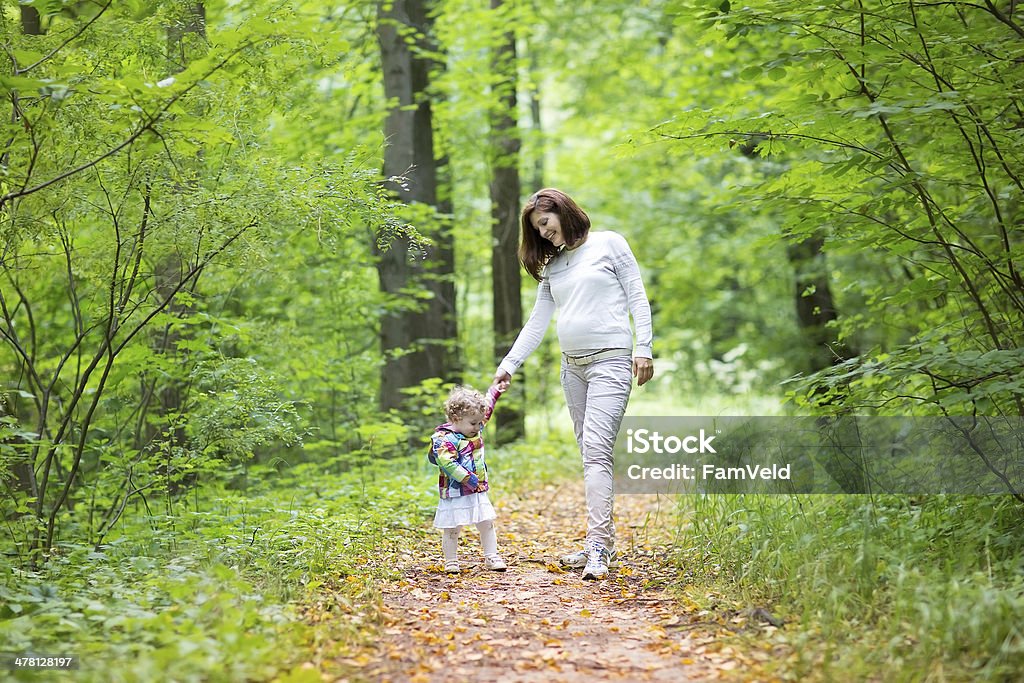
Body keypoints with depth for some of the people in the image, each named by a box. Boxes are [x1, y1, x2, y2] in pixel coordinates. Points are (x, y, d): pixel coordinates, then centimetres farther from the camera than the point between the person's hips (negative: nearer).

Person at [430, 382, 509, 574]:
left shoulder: (475, 430, 8)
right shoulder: (445, 439, -18)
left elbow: (486, 409, 24)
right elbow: (447, 462, -28)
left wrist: (495, 390, 25)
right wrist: (468, 478, -29)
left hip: (478, 492, 7)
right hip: (455, 494, -7)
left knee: (487, 524, 10)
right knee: (452, 528, 1)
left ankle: (491, 557, 18)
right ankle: (451, 561, 11)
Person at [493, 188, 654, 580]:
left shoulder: (608, 243, 2)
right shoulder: (552, 266, 18)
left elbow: (637, 297, -1)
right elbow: (537, 321, 17)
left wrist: (643, 348, -10)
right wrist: (509, 364, 9)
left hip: (610, 360, -6)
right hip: (572, 365, 6)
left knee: (596, 449, -18)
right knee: (591, 453, 6)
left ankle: (597, 545, -23)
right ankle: (604, 541, 12)